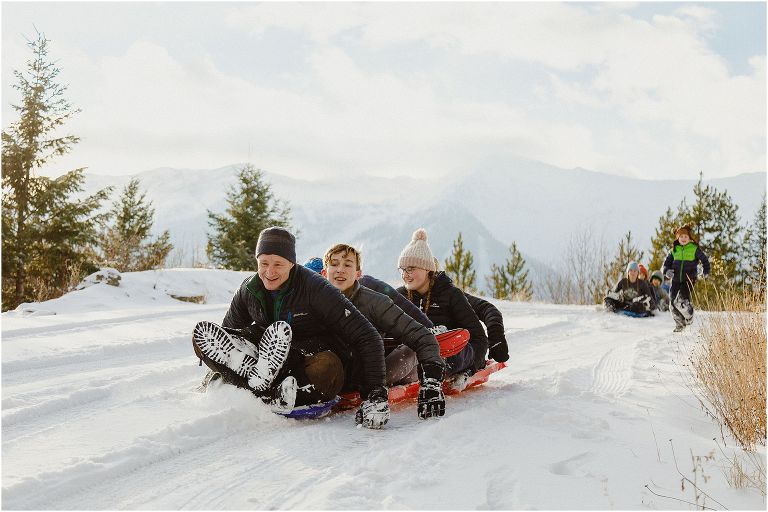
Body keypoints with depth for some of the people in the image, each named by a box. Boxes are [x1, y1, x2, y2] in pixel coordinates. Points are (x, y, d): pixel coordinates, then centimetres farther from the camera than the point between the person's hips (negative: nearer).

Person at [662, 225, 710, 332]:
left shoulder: (695, 248, 1)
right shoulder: (674, 249, 10)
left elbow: (704, 260, 9)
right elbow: (667, 262, 16)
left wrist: (706, 271, -2)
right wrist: (667, 271, -3)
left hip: (689, 279, -4)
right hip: (676, 279, 4)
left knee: (681, 300, -20)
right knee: (673, 302, 0)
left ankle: (689, 316, 10)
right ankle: (679, 324, 18)